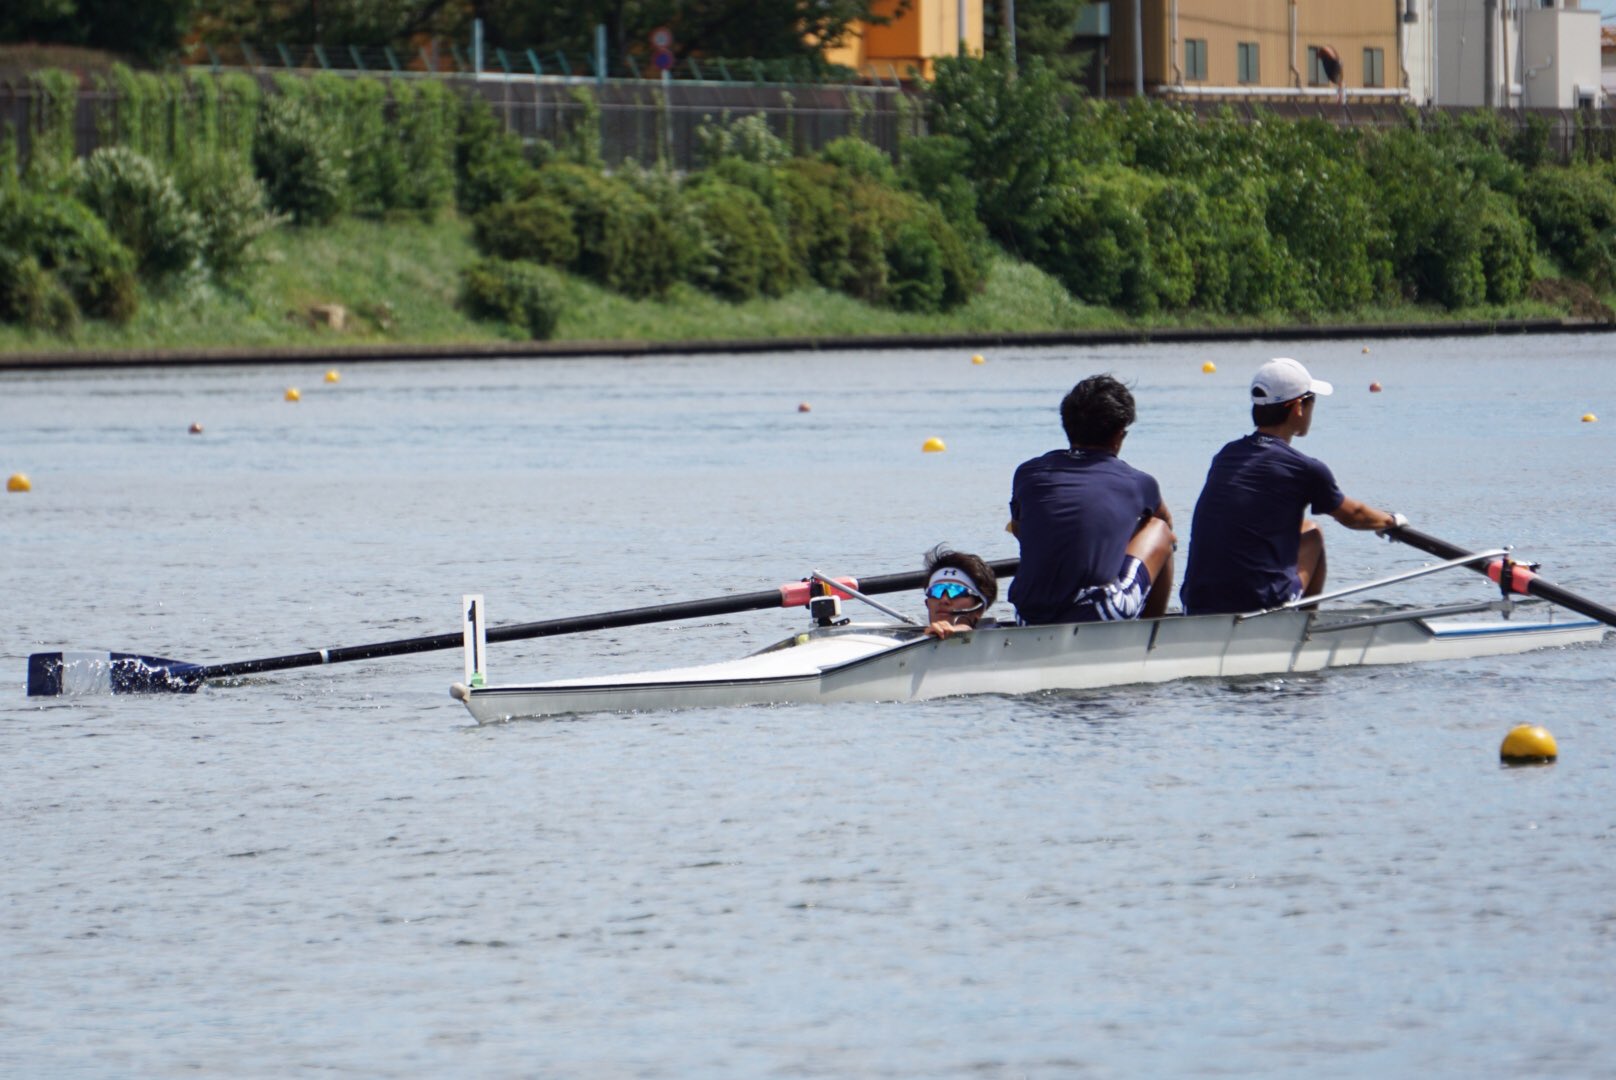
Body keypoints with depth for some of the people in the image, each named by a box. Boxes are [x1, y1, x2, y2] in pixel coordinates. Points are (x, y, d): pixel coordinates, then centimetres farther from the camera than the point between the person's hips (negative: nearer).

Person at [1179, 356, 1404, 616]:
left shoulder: (1225, 457, 12)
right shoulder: (1305, 470, -3)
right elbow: (1352, 516, 18)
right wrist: (1393, 521, 40)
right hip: (1261, 604, -5)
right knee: (1311, 535, 22)